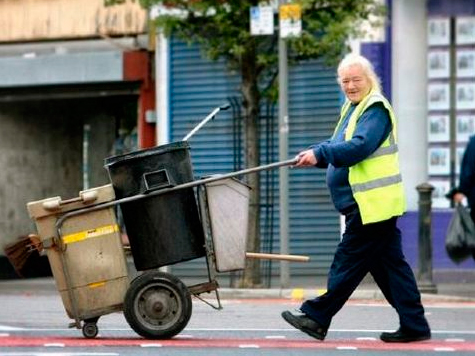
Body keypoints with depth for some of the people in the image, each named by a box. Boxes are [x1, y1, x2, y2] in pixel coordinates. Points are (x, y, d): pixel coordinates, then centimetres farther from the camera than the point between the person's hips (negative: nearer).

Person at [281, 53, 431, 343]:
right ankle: (414, 325, 11)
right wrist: (317, 156, 2)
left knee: (348, 261, -4)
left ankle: (317, 317, 0)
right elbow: (341, 149, 21)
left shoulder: (376, 109, -12)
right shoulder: (353, 108, 19)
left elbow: (360, 146, -26)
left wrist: (320, 153, -29)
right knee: (389, 263, 9)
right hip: (365, 203, 10)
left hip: (373, 203, -10)